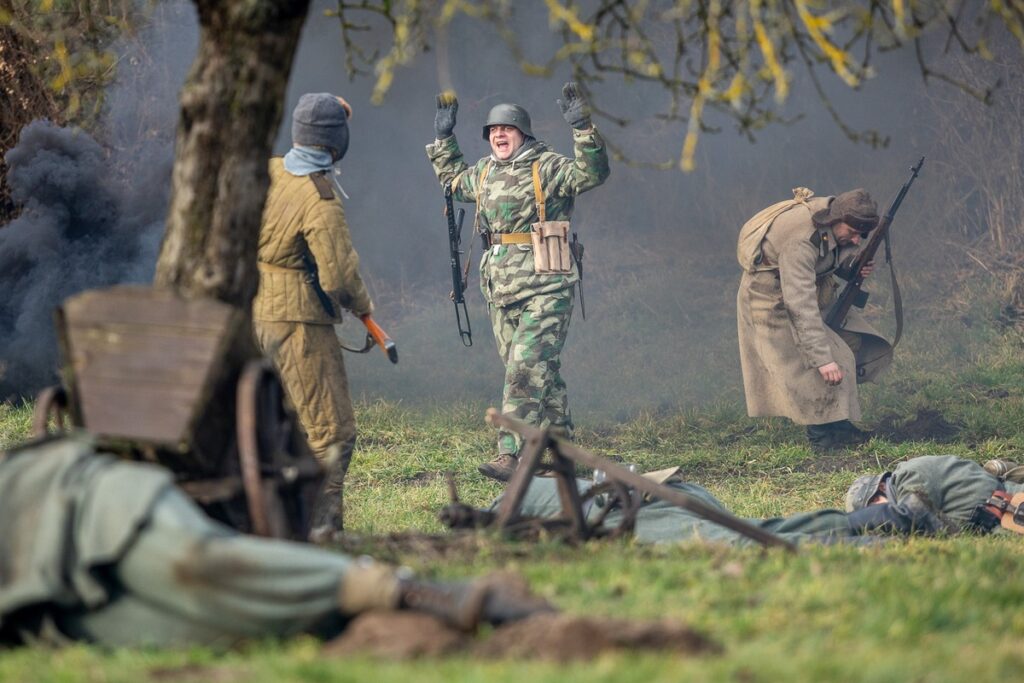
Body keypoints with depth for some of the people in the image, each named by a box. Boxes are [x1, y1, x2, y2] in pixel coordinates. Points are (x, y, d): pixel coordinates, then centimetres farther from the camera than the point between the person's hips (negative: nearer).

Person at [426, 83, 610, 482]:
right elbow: (452, 179, 36)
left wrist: (583, 129, -28)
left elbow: (593, 173, -20)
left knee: (525, 370, -14)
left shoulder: (547, 168, -6)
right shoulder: (484, 173, 15)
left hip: (544, 290, -7)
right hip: (500, 291, 7)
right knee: (541, 373, 13)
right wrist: (443, 138, 30)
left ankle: (511, 456, -19)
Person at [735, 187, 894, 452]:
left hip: (816, 291, 9)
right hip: (774, 300, -9)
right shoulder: (800, 242, -37)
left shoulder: (836, 220, -11)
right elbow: (800, 306, -39)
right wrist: (823, 359, -41)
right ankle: (823, 435, -2)